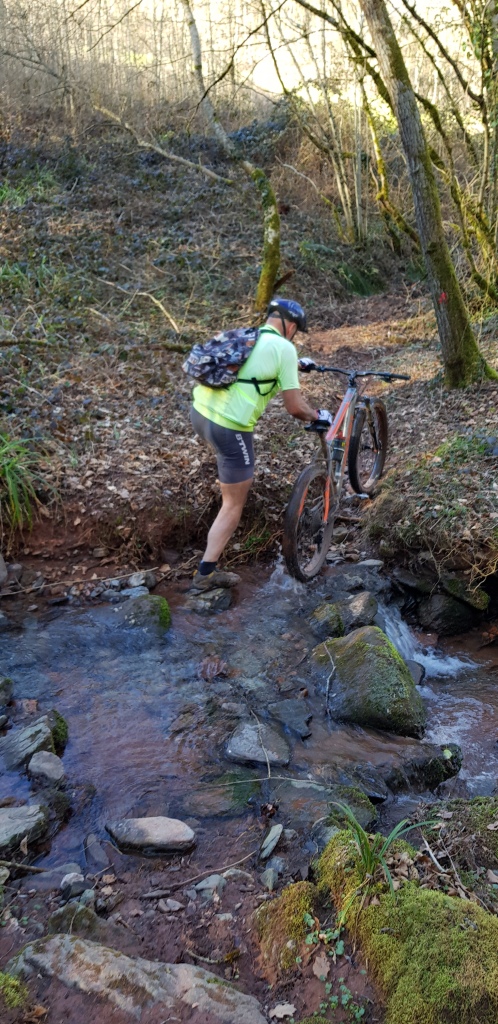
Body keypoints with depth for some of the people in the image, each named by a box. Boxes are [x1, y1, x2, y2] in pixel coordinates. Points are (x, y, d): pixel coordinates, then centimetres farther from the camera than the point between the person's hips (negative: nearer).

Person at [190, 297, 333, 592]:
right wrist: (319, 415, 14)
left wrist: (298, 364, 54)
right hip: (229, 427, -7)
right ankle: (207, 574, 11)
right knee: (234, 504, 8)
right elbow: (295, 407, -6)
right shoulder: (284, 348, -5)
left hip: (201, 411, 7)